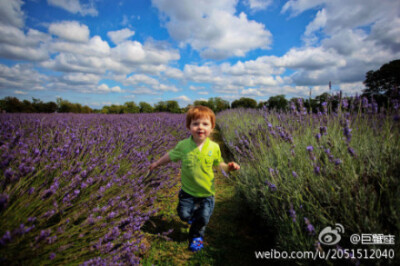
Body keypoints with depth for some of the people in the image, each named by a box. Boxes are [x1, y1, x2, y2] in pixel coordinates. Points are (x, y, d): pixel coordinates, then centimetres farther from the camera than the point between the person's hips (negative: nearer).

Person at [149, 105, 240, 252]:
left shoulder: (214, 147, -15)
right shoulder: (183, 145, -15)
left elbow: (218, 163, 0)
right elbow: (170, 155, 3)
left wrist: (228, 167, -20)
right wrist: (157, 163, 13)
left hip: (207, 192, 0)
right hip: (188, 191, 0)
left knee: (203, 218, 8)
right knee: (184, 215, 6)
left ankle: (197, 236, 41)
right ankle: (193, 212, 44)